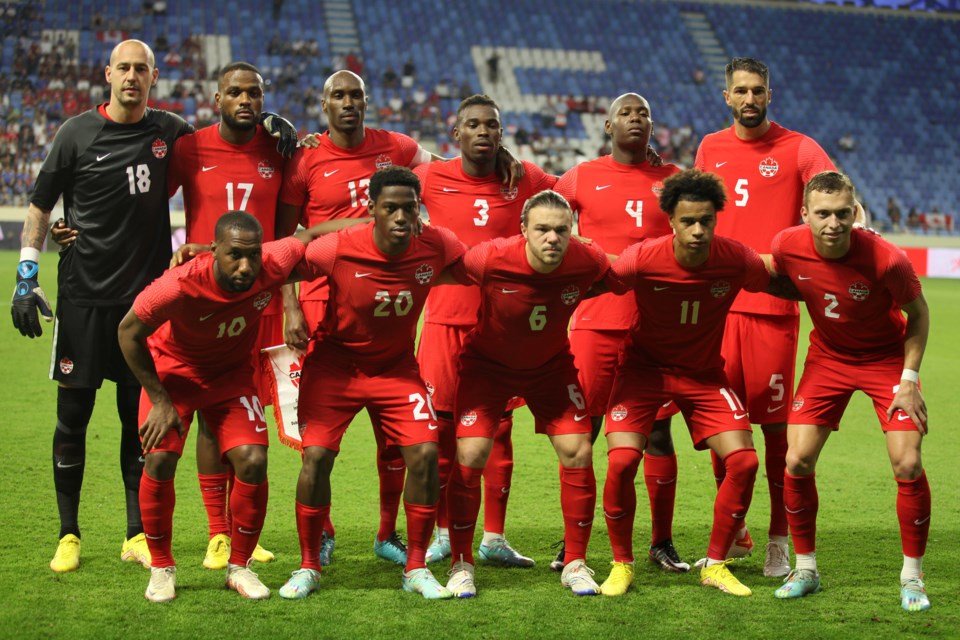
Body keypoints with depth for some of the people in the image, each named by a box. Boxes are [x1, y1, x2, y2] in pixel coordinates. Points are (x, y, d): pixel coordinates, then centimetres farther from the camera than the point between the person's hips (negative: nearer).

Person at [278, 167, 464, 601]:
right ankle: (308, 566, 7)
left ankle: (417, 569, 5)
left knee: (424, 455, -11)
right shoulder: (339, 250, -24)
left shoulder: (436, 246, -16)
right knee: (317, 456, -13)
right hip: (333, 365, -2)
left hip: (397, 366, 2)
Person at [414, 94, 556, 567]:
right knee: (440, 427, 1)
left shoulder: (525, 180, 2)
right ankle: (441, 533, 14)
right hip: (446, 319, -1)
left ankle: (494, 537, 14)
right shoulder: (431, 178, -1)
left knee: (499, 428, 6)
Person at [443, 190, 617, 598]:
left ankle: (576, 564, 8)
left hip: (551, 365, 2)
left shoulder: (586, 262, -25)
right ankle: (461, 565, 5)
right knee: (470, 455, -13)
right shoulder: (491, 259, -32)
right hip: (487, 362, -2)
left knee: (578, 453, -8)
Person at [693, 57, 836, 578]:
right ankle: (733, 534, 21)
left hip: (773, 305, -4)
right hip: (718, 304, 4)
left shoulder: (796, 149, 1)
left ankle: (779, 541, 6)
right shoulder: (710, 149, 14)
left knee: (776, 424, -3)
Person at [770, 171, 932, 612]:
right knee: (797, 461, -6)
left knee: (908, 464, -12)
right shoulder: (787, 246, -22)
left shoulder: (885, 259, -30)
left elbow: (917, 313, -12)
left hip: (887, 357, -3)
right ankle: (805, 568, 13)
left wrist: (909, 380, -15)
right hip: (827, 356, 3)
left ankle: (912, 576, 6)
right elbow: (772, 281, 4)